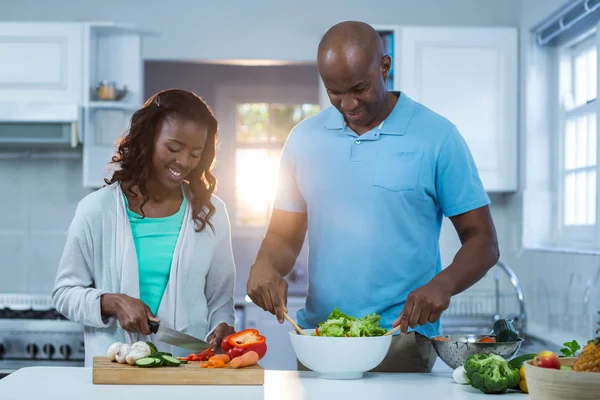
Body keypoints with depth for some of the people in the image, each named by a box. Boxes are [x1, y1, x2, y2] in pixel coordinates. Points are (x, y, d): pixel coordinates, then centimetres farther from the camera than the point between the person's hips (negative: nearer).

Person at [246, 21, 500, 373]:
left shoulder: (437, 137, -4)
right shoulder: (305, 139, 7)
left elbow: (483, 242, -3)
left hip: (402, 337, -3)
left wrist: (443, 284, -22)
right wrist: (264, 267, -12)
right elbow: (284, 236, 11)